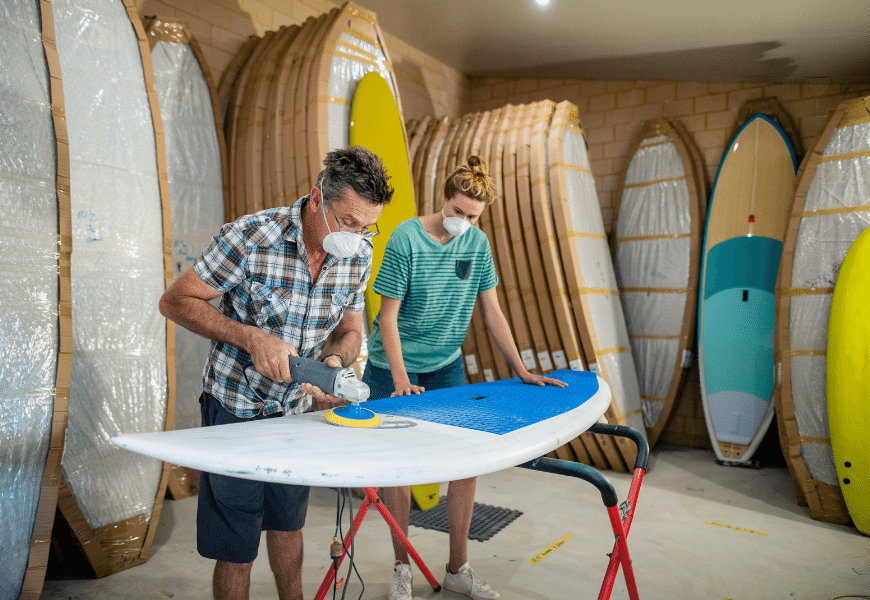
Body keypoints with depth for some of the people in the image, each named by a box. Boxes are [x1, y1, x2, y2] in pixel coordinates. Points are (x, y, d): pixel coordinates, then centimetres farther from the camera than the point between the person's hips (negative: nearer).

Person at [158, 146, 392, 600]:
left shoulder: (358, 254, -9)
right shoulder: (253, 237, -24)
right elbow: (175, 301, -16)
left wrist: (335, 359, -21)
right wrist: (252, 337, -28)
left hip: (295, 408, 5)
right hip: (236, 406, -4)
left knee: (288, 525, 23)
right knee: (236, 551, 5)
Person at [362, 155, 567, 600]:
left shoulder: (478, 243, -1)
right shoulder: (406, 239, -15)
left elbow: (492, 313, 4)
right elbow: (388, 316, -13)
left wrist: (522, 371, 1)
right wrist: (401, 378, -22)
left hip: (446, 367, 4)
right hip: (393, 368, -4)